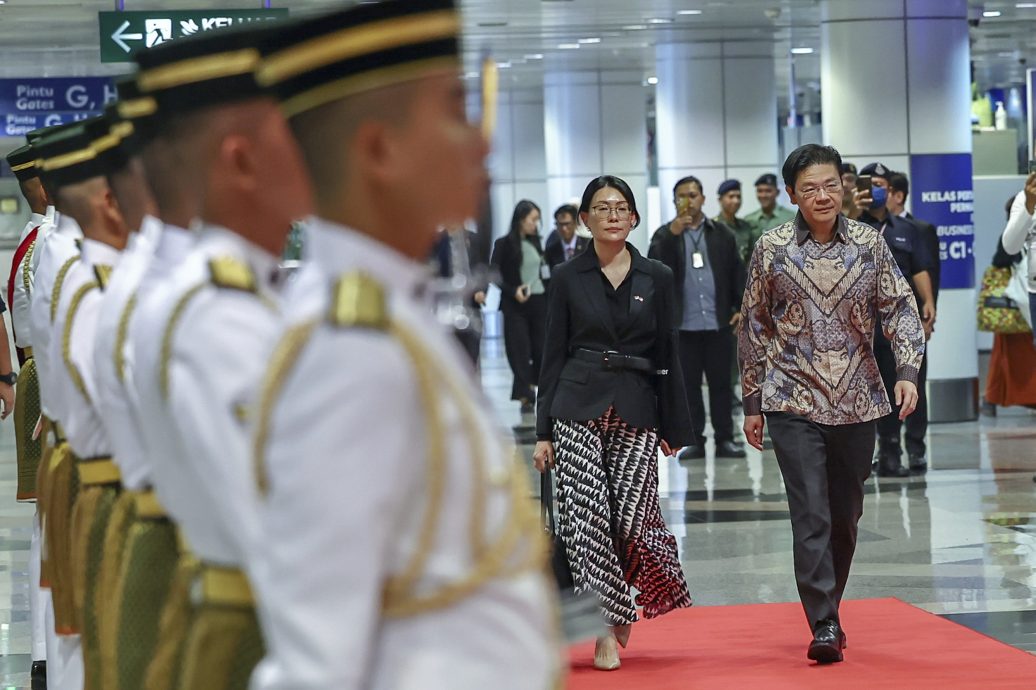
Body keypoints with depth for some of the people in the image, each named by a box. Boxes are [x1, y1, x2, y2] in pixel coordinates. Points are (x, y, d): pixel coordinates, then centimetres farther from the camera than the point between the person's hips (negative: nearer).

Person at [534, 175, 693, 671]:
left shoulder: (656, 278, 7)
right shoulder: (568, 279, 6)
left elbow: (667, 356, 9)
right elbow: (554, 355, 6)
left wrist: (674, 428, 5)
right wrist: (543, 431, 1)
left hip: (636, 410, 0)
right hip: (579, 408, 0)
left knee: (633, 516, -7)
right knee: (587, 515, -10)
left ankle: (623, 608, 22)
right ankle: (607, 631, -3)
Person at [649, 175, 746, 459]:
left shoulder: (721, 234, 9)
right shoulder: (665, 235, 6)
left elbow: (736, 272, 9)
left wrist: (741, 307, 0)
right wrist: (673, 233, -21)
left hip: (719, 323, 0)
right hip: (684, 324, 0)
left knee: (721, 383, 4)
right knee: (689, 385, 3)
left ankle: (725, 439, 10)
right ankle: (694, 440, 9)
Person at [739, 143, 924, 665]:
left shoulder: (869, 244, 2)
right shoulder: (771, 250, -1)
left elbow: (899, 309, 2)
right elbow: (754, 329, 5)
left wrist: (907, 371, -13)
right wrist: (752, 402, 5)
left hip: (857, 402, 2)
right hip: (794, 402, -2)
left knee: (845, 515, 11)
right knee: (811, 515, -12)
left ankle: (828, 609, 29)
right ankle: (824, 627, -12)